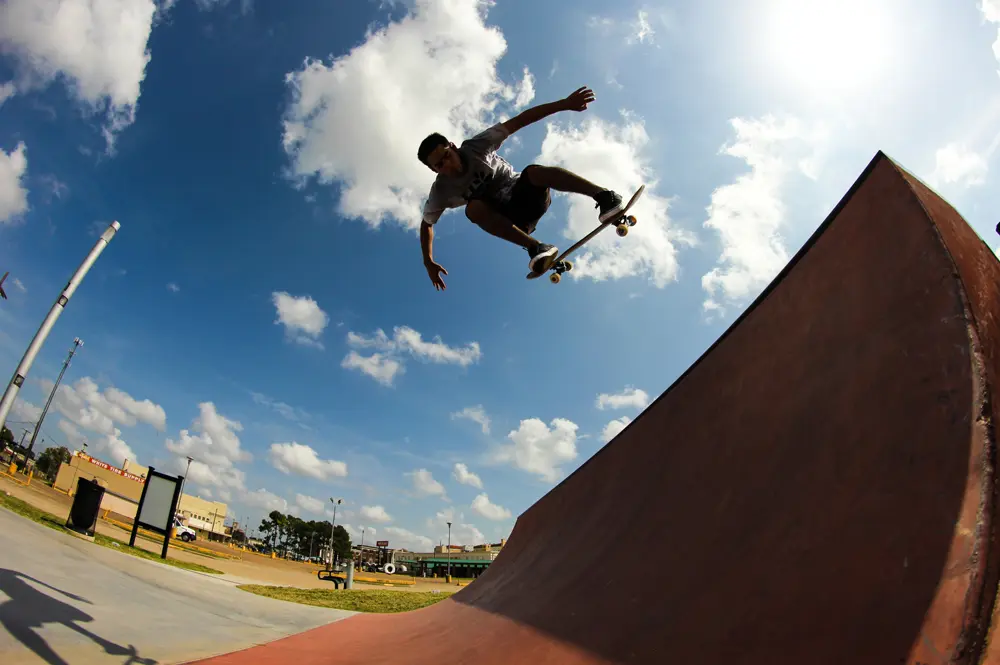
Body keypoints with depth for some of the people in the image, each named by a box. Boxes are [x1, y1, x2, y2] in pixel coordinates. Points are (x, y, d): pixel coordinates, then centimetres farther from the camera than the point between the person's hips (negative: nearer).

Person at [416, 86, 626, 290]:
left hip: (528, 195, -1)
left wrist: (564, 103, -24)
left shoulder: (476, 147, -13)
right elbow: (426, 224, 8)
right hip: (507, 219, 1)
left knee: (535, 171, -36)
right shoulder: (441, 192, -8)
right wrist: (429, 263, -1)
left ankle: (604, 196, -40)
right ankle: (534, 246, -38)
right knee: (474, 208, -32)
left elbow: (519, 121, -17)